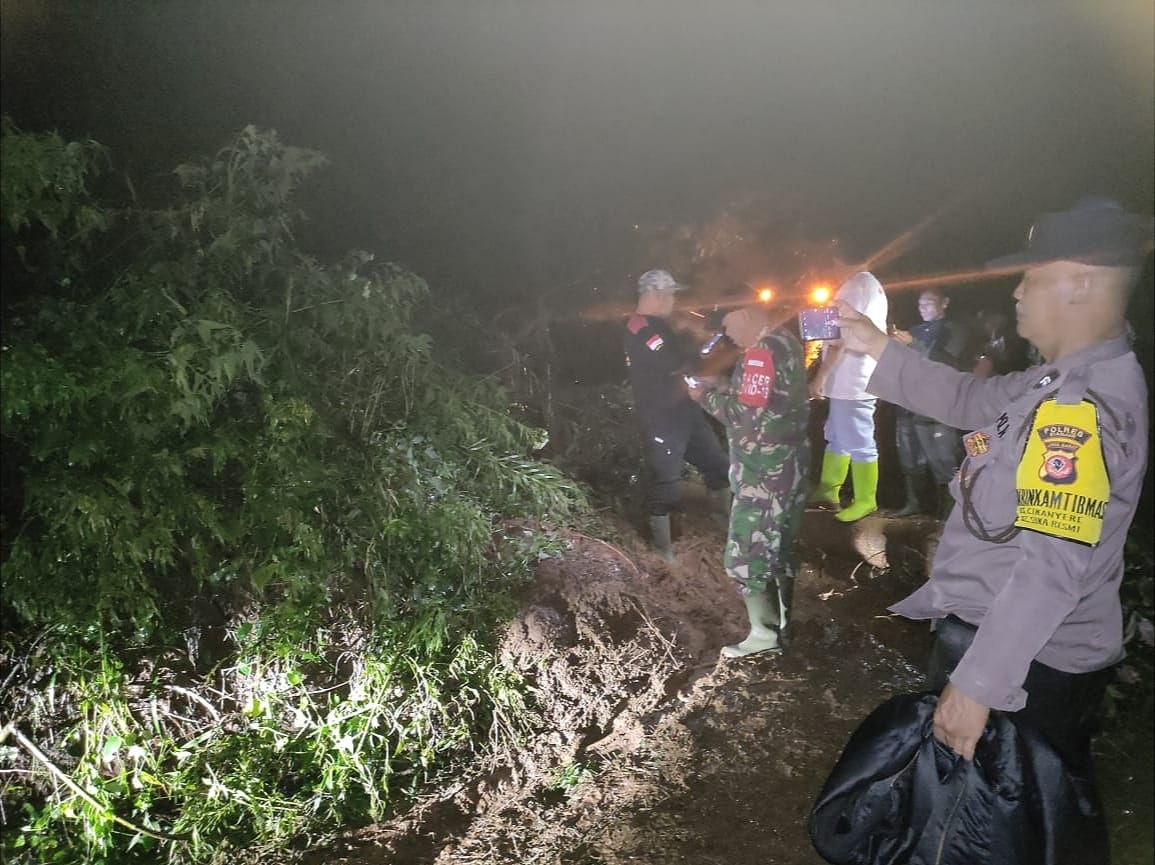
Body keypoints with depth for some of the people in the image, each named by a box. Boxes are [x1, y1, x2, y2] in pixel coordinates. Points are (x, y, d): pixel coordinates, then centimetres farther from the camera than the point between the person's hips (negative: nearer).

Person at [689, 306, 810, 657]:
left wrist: (707, 396, -12)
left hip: (764, 472, -10)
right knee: (781, 544, 20)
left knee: (746, 553, -1)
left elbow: (748, 417, -25)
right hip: (788, 463, 10)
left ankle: (765, 633, 7)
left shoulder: (761, 353, -21)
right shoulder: (786, 342, 9)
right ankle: (783, 619, 33)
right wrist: (722, 390, 5)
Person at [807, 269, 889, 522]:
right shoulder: (871, 287, 17)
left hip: (852, 382, -11)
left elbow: (842, 335, -19)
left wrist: (820, 376, -17)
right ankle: (828, 490, 26)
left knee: (858, 443, -3)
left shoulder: (858, 284, -14)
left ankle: (865, 500, 4)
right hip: (849, 380, 11)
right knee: (837, 437, 17)